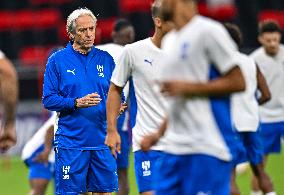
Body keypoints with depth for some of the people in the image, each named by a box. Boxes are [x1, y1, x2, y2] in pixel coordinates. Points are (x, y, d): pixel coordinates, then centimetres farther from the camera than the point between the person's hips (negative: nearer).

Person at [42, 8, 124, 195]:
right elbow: (48, 100, -3)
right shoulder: (57, 60, 1)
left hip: (102, 140, 3)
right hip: (70, 142, -3)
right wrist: (77, 103, -17)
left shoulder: (106, 59, 10)